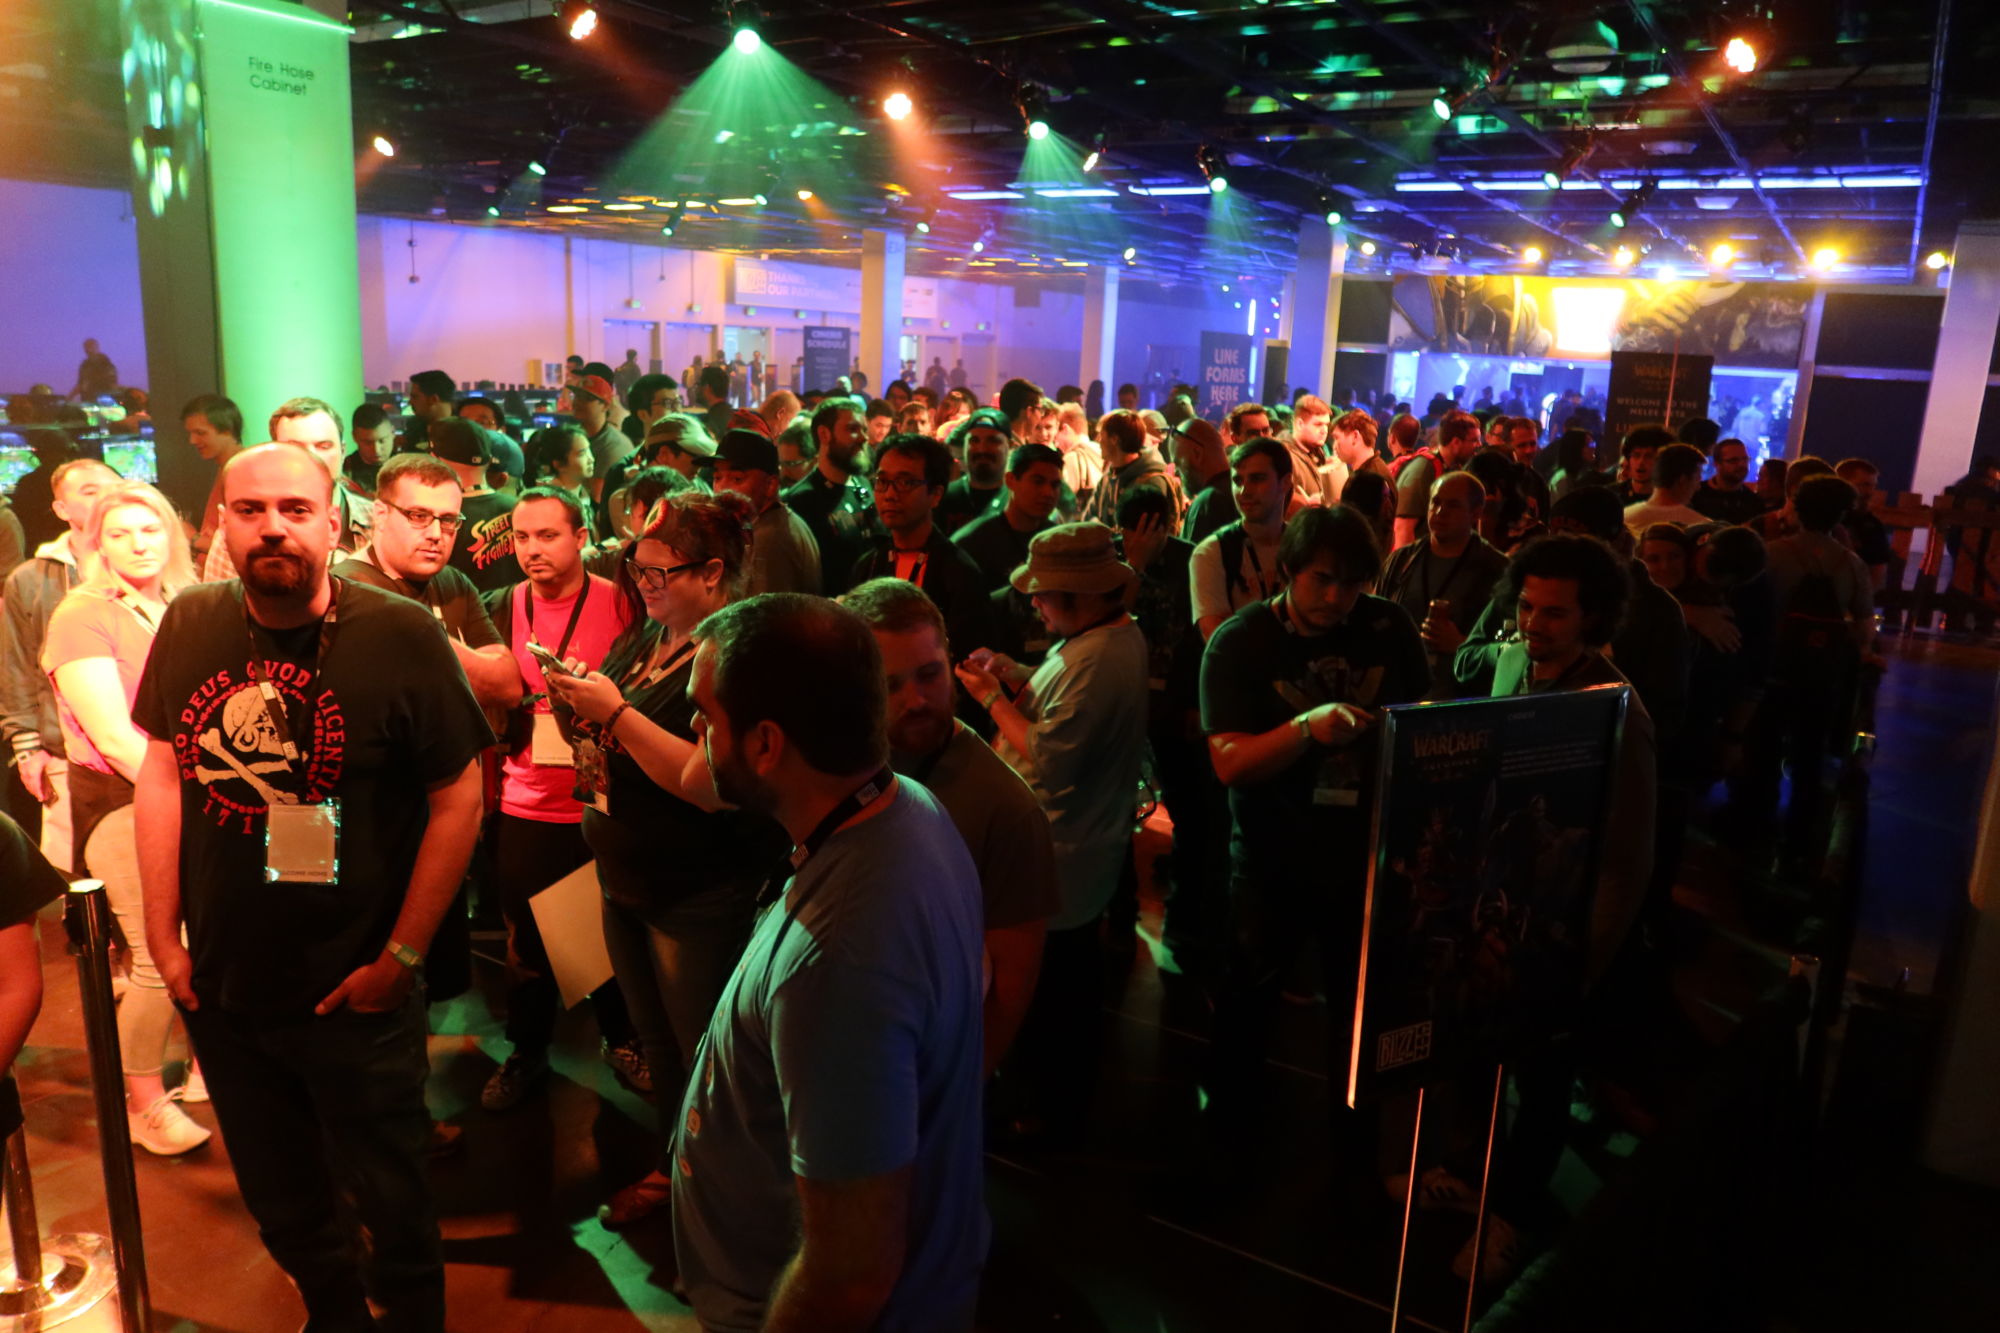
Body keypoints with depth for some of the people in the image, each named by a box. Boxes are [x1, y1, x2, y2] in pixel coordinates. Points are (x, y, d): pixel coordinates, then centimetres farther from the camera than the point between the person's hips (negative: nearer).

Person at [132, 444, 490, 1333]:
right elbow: (162, 774, 4)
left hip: (355, 999, -4)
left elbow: (457, 800, -14)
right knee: (281, 1203, 24)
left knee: (390, 1200, 14)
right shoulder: (189, 625, -3)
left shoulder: (400, 639, -16)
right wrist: (163, 936, 2)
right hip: (220, 992, 4)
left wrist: (402, 957, -13)